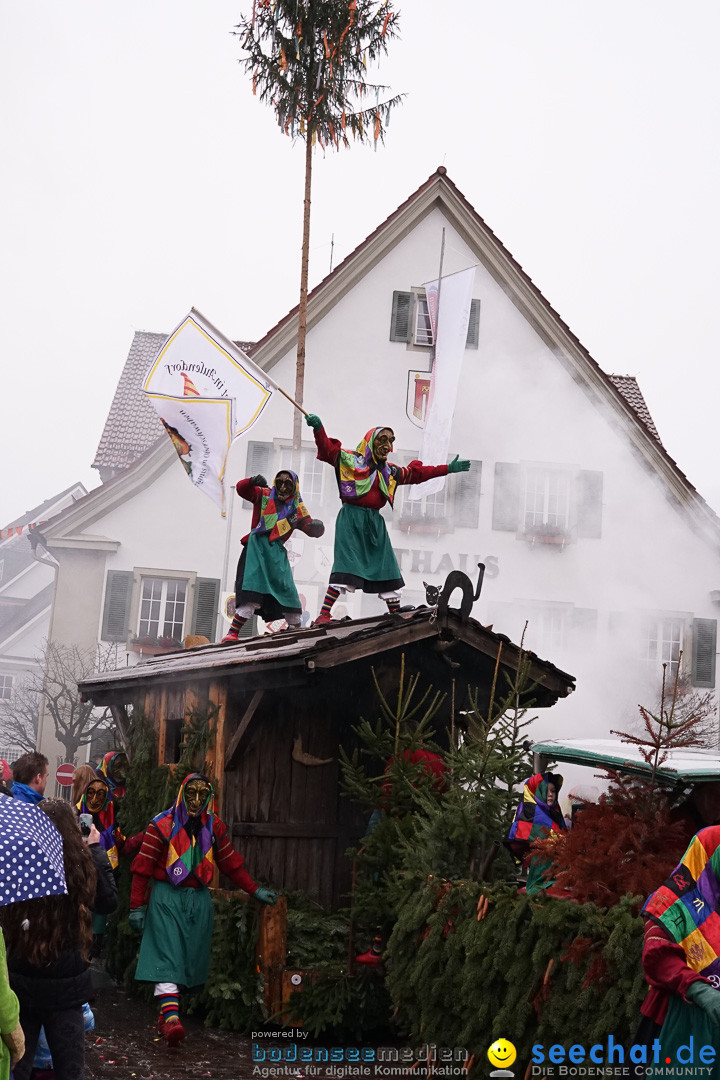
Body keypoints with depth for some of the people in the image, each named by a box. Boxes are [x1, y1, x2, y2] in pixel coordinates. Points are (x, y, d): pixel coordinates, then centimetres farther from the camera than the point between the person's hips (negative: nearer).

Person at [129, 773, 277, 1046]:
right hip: (166, 898, -5)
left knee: (190, 960, 2)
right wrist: (137, 906, -6)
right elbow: (143, 867, -4)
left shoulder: (214, 826, 9)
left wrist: (255, 890, 16)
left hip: (198, 900, 5)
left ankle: (167, 1013, 11)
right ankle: (171, 1018, -25)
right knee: (167, 959, -15)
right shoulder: (163, 824, -5)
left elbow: (230, 863, 19)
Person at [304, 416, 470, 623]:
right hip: (351, 520, -6)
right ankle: (324, 615, -19)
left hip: (375, 522, 6)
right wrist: (318, 428, -29)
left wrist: (448, 469, 29)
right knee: (346, 567, -18)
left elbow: (417, 473, 28)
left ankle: (396, 614, 17)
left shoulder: (390, 471, 19)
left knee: (387, 568, 7)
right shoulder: (350, 460, 1)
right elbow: (328, 450, -11)